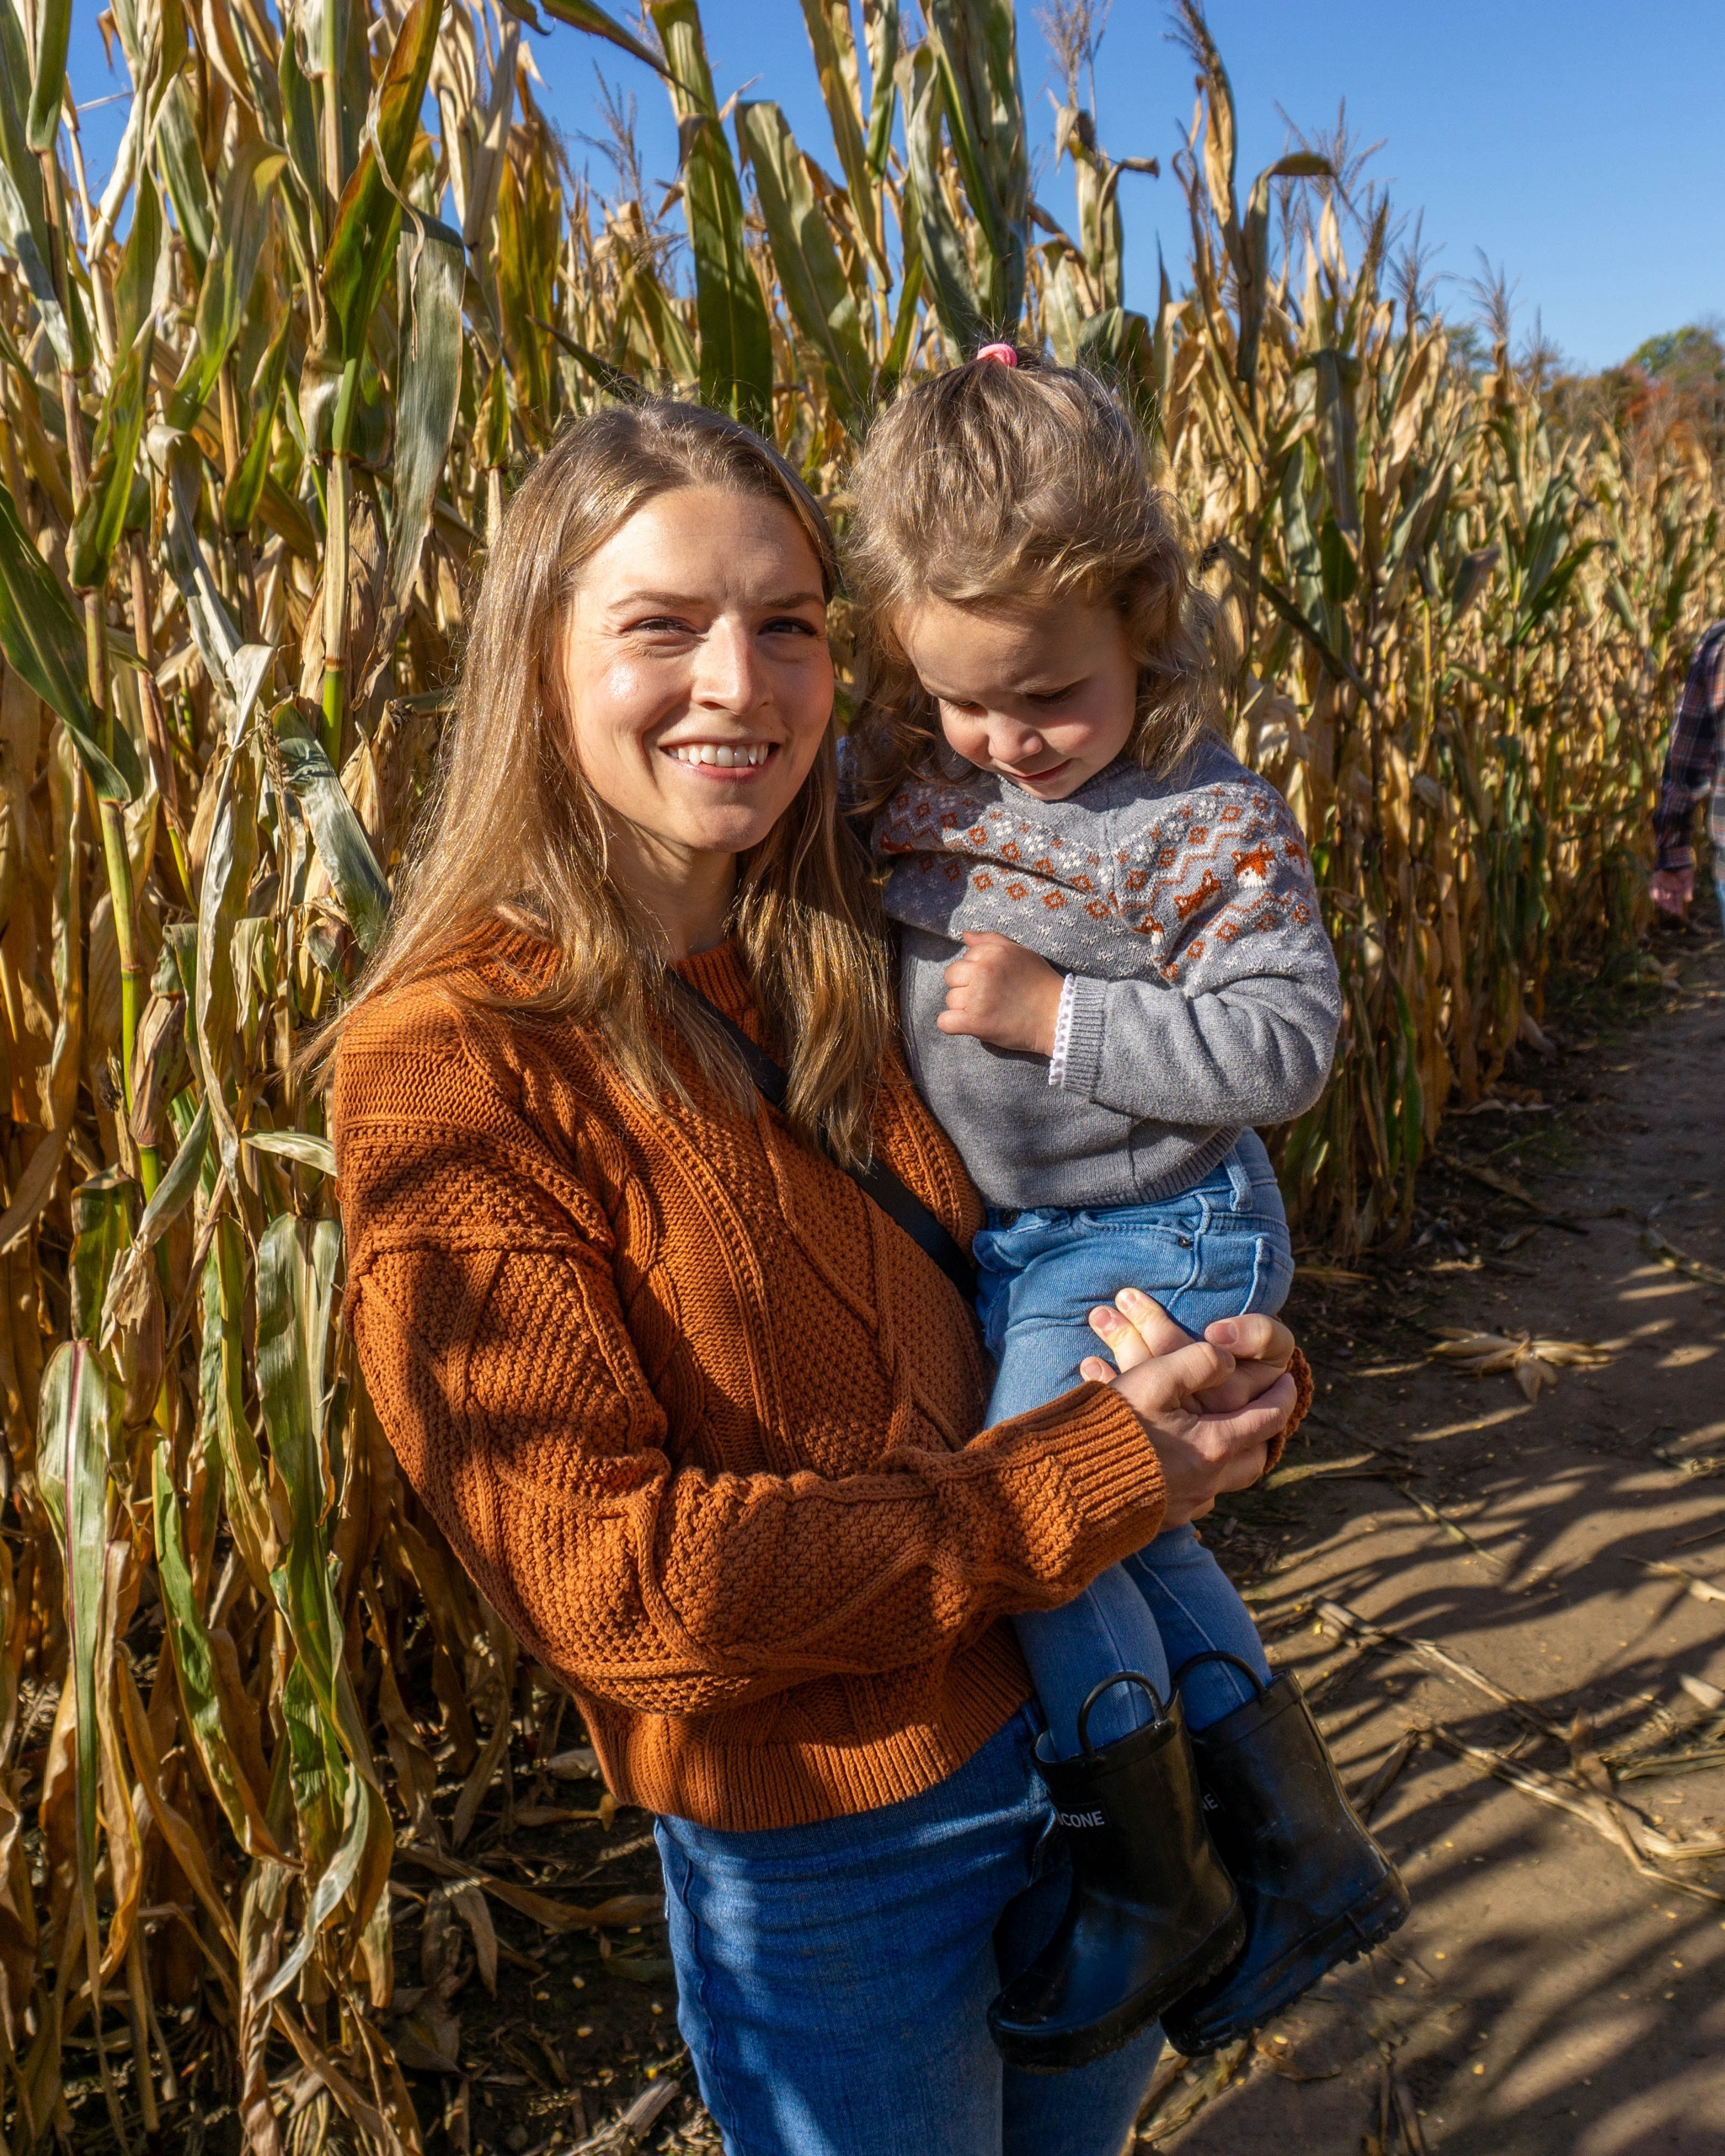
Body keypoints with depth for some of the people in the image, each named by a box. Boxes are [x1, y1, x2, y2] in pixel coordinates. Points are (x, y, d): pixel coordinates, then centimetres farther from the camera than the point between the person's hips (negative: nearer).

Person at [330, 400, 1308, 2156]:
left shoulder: (866, 954, -4)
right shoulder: (449, 1059, -20)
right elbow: (595, 1571, -23)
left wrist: (1222, 1372, -16)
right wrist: (1082, 1479, -24)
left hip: (1100, 1721, 5)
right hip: (822, 1844, -5)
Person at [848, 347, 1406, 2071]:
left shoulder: (1210, 822, -17)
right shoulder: (909, 777, -1)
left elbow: (1286, 1042, -19)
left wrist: (1059, 1017, -25)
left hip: (1150, 1238, -7)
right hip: (1011, 1248, 7)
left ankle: (1161, 1900, 18)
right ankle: (1302, 1844, 32)